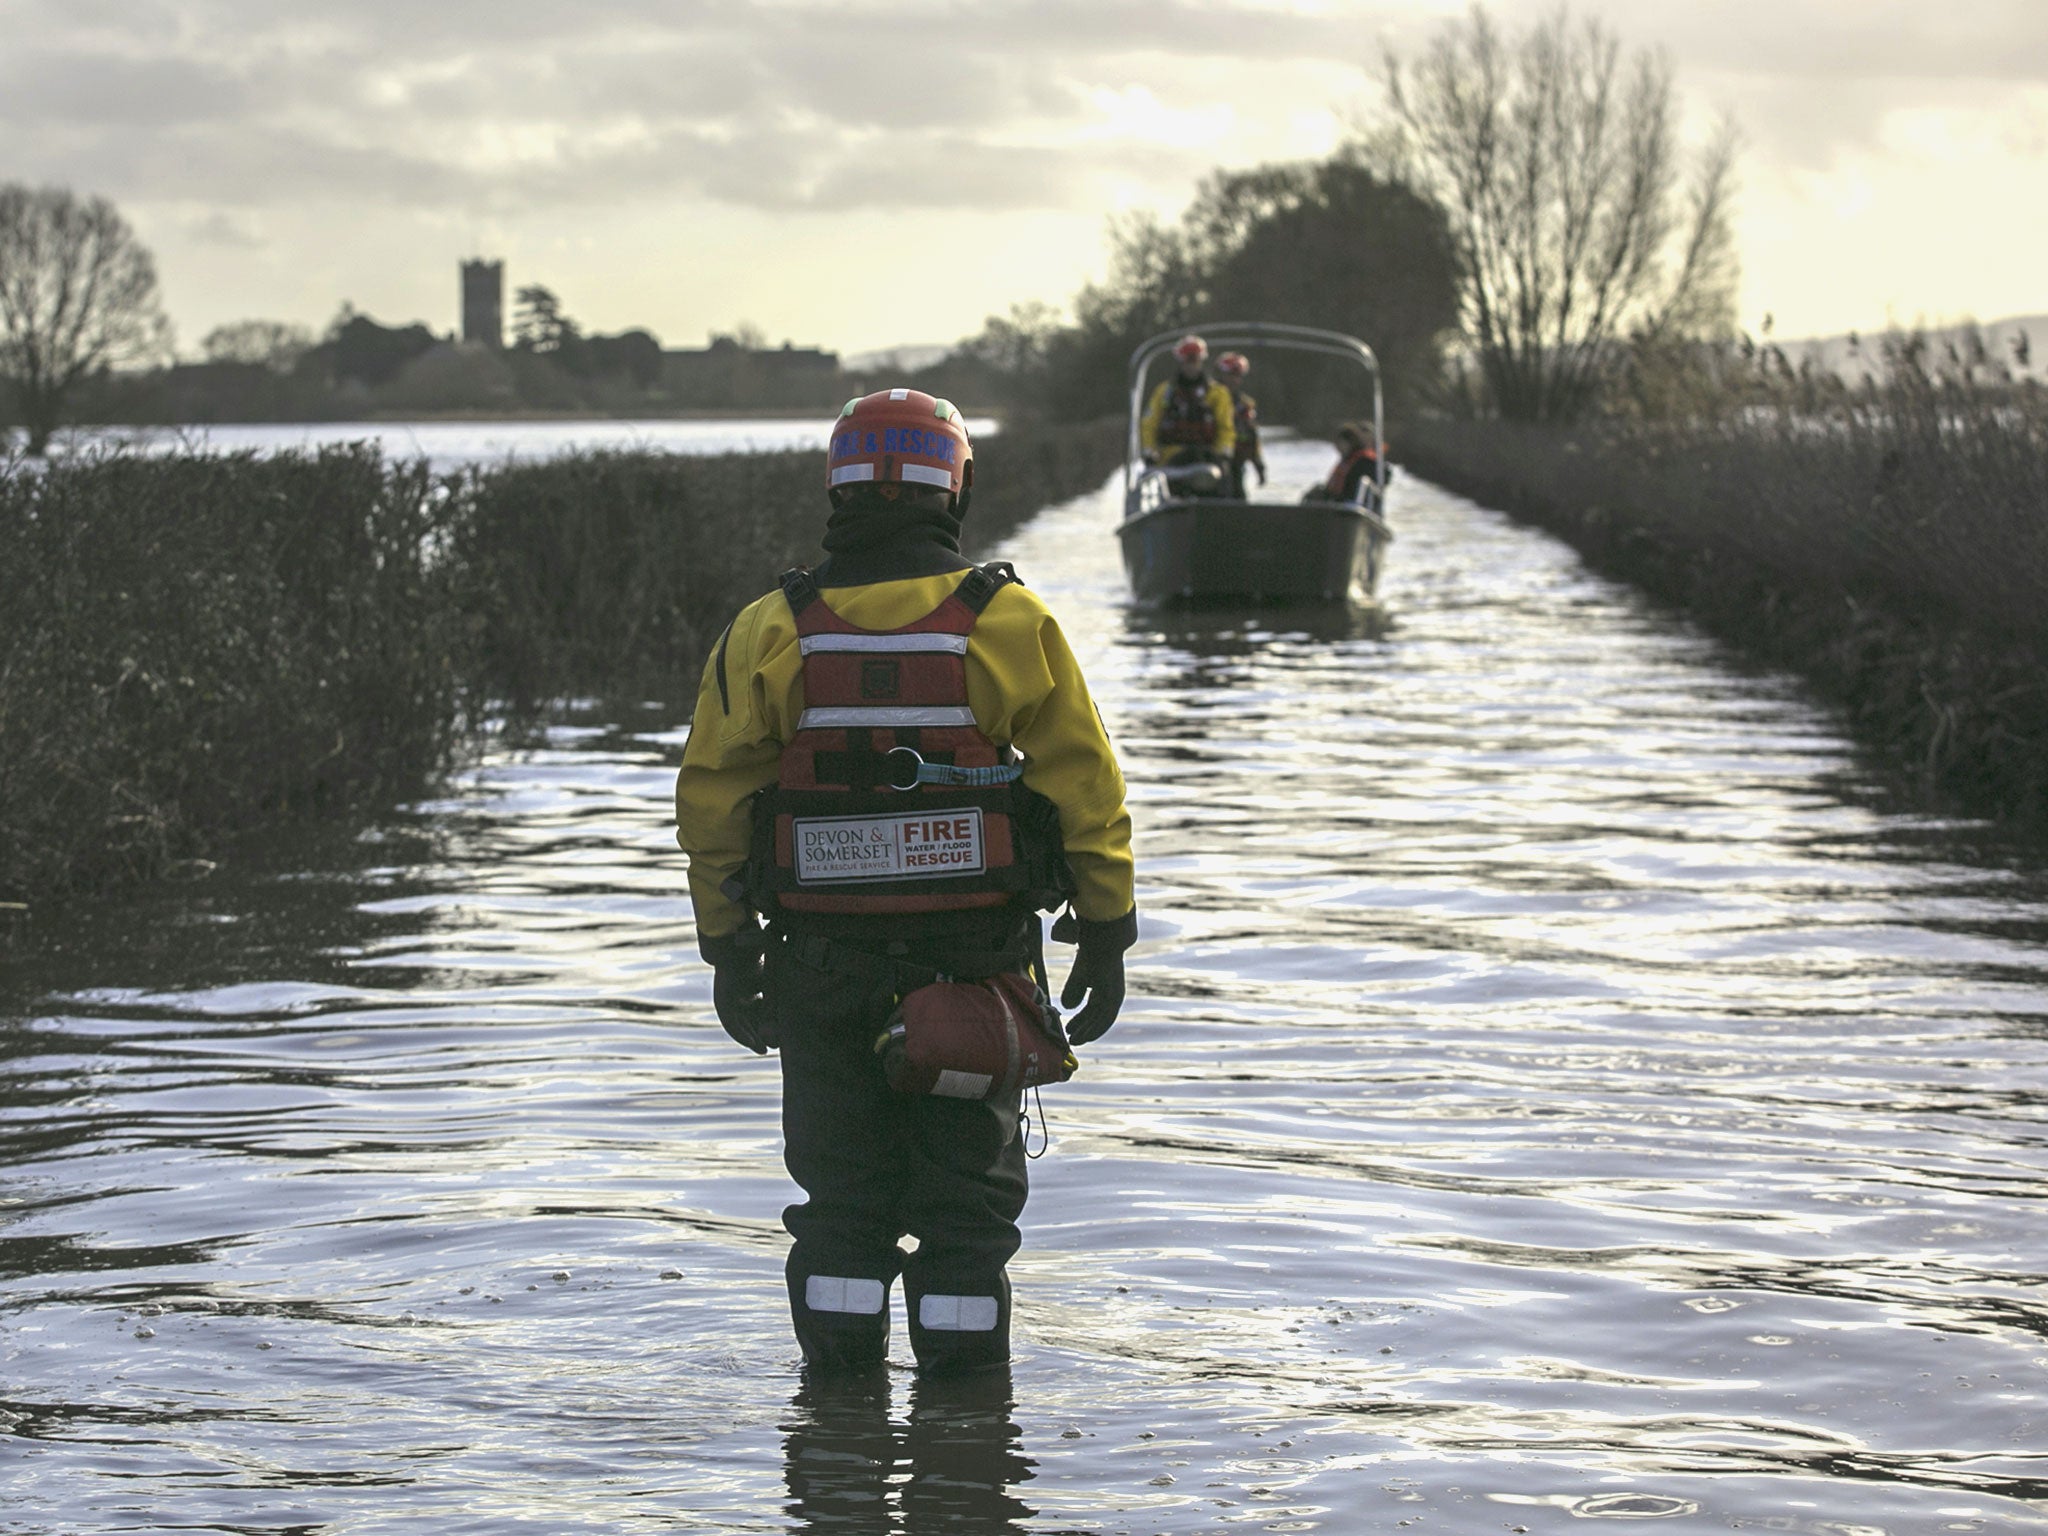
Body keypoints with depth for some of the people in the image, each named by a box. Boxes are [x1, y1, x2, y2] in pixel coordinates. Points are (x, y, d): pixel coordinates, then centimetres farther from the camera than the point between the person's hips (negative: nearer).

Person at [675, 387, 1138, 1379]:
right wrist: (1106, 934, 5)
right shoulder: (1011, 623, -5)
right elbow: (1087, 787, -3)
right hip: (974, 960, -1)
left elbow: (711, 802, 0)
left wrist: (728, 946, 9)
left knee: (842, 1195, 12)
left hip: (822, 964, 1)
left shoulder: (770, 633, -2)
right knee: (967, 1194, 10)